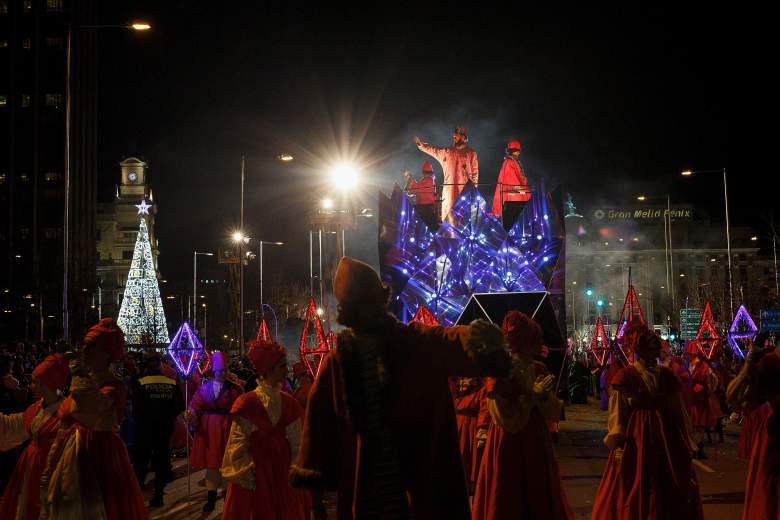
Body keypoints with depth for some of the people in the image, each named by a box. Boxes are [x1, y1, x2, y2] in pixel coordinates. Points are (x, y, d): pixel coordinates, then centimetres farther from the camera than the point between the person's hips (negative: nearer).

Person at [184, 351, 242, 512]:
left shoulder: (235, 389, -4)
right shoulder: (205, 387, 4)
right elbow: (196, 405, -1)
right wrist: (191, 414, -22)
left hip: (227, 429, -2)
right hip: (208, 430, 3)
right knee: (211, 463, 10)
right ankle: (211, 497, 19)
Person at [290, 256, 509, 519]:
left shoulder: (419, 342, -2)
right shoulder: (337, 361, 2)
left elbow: (452, 342, -23)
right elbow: (320, 422, 6)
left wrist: (486, 341, -46)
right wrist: (313, 479, 5)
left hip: (423, 476, -1)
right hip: (363, 483, 1)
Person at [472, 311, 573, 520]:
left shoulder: (539, 370, 5)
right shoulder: (499, 373, -14)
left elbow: (555, 413, 2)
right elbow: (507, 422, -18)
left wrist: (544, 395, -15)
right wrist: (532, 396, -16)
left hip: (537, 446, 6)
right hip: (509, 449, -6)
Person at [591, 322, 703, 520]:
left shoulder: (666, 375, 7)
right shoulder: (627, 375, -7)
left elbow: (678, 411, 12)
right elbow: (618, 413, -9)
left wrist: (686, 442, 12)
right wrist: (618, 443, -16)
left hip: (666, 437, 5)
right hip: (637, 439, -4)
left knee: (672, 493, 9)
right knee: (637, 494, 2)